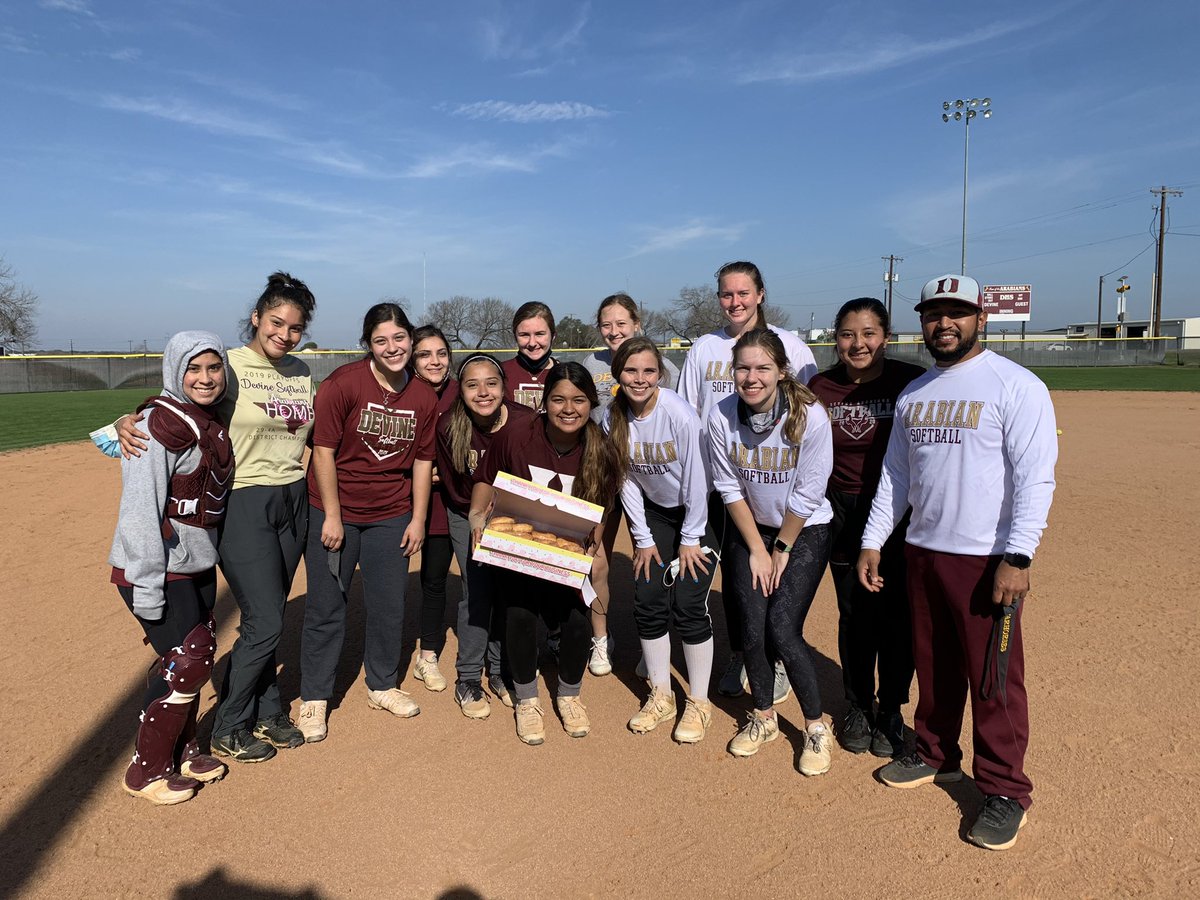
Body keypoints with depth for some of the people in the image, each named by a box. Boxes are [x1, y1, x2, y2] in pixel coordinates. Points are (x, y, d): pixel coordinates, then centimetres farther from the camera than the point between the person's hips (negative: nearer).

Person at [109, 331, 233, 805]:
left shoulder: (213, 422, 7)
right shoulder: (159, 423, -19)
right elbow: (140, 508, -22)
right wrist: (147, 587, -22)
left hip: (200, 564, 8)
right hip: (158, 569, -8)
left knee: (194, 658, 15)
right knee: (187, 662, -3)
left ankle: (182, 749, 34)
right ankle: (146, 770, 16)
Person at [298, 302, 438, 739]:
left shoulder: (424, 397, -1)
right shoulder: (342, 384, -14)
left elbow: (423, 461, 5)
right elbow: (323, 451, -12)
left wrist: (418, 519, 3)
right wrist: (332, 516, -12)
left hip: (391, 516, 4)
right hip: (334, 511, -3)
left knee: (390, 605, 11)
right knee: (326, 606, 5)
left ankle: (382, 686, 31)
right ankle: (315, 697, 23)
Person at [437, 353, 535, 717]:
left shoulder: (526, 422, -24)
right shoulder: (449, 427, -21)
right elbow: (454, 488, -10)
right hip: (468, 515, -1)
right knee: (477, 592, -5)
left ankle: (500, 673, 22)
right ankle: (468, 680, 11)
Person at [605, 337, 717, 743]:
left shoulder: (679, 413, -26)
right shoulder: (613, 418, -11)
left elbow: (696, 479, -19)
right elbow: (627, 481, -4)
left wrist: (691, 538, -13)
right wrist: (643, 538, -1)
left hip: (699, 511, -4)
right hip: (654, 512, 5)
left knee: (688, 606, -7)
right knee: (647, 602, 1)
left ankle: (699, 703, 12)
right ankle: (661, 696, 20)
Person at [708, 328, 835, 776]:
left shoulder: (810, 416, -23)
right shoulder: (722, 416, -15)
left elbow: (807, 494, -16)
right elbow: (730, 488, -6)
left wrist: (782, 549, -8)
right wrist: (757, 548, -4)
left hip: (805, 531, -3)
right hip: (750, 530, 3)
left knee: (783, 629, -11)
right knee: (752, 629, -1)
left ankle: (817, 729, 12)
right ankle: (764, 718, 25)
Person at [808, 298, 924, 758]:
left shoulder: (912, 381, -9)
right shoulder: (820, 388, -1)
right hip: (844, 517, 2)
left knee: (896, 617, 6)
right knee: (855, 617, 12)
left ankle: (890, 712, 27)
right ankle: (858, 707, 31)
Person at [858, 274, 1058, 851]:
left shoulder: (1015, 386, -8)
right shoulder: (913, 393, 12)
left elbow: (1035, 478, -13)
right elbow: (895, 475, 15)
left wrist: (1017, 557, -20)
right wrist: (873, 540, 10)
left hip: (987, 559, -6)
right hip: (922, 552, 6)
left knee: (994, 678, 1)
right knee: (932, 667, 17)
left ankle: (1004, 789, 18)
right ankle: (935, 756, 35)